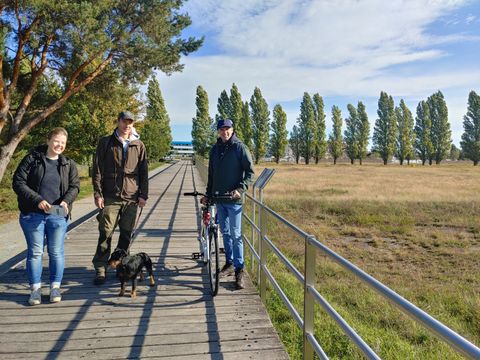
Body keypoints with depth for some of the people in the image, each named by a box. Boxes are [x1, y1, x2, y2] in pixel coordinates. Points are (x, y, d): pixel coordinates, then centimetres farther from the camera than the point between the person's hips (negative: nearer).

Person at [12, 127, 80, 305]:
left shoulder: (69, 164, 7)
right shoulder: (32, 159, -1)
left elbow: (75, 186, 3)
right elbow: (18, 182, -5)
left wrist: (66, 200, -18)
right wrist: (37, 200, -16)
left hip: (58, 215, 2)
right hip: (33, 214, -1)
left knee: (56, 252, 6)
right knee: (35, 252, 7)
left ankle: (55, 287, 20)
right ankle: (35, 288, 20)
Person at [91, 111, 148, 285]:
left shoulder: (139, 146, 10)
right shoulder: (106, 143, 5)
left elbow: (144, 172, 10)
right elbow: (97, 170, 2)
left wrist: (143, 195, 2)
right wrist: (98, 194, -6)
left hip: (131, 198, 2)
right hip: (110, 197, -2)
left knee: (127, 234, 8)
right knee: (106, 233, -1)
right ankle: (100, 269, 8)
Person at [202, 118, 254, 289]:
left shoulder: (240, 147, -5)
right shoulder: (214, 150, 11)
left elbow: (250, 171, -6)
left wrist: (240, 189, -18)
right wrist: (208, 194, 16)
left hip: (234, 199, -5)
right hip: (218, 198, 6)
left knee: (235, 234, -4)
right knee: (225, 232, 14)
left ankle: (239, 270, 4)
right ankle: (229, 264, 27)